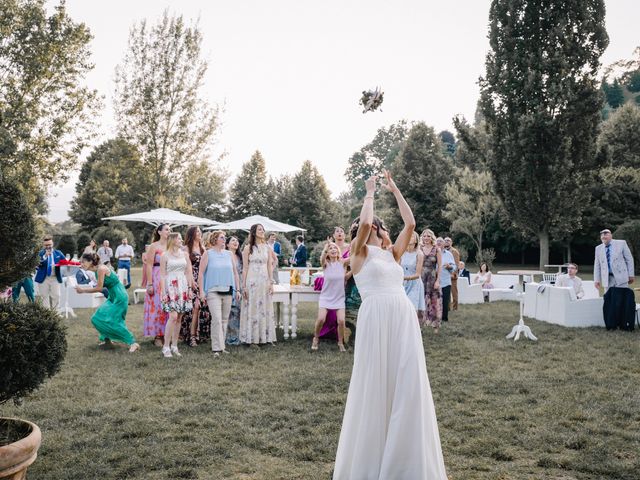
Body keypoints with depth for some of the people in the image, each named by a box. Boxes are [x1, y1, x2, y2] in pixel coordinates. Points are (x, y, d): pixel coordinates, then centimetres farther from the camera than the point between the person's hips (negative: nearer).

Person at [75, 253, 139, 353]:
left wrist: (83, 290, -9)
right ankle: (107, 339, 28)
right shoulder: (97, 270, 7)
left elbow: (99, 288, -18)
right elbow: (98, 287, 10)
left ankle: (133, 343, -11)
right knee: (98, 318, 13)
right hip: (113, 297, 10)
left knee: (113, 321, -12)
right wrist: (82, 288, 5)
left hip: (119, 297, -10)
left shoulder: (101, 269, -19)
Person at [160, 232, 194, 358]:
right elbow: (162, 275, -1)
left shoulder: (185, 254, 12)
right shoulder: (165, 255, 1)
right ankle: (166, 347, -8)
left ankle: (174, 345, 13)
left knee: (179, 318, 4)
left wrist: (190, 288, 5)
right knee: (173, 316, -15)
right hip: (171, 286, -4)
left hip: (183, 287, 4)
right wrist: (163, 292, -8)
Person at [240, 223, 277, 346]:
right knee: (253, 309, 0)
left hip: (265, 281, 4)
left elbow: (269, 266, 10)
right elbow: (245, 268, -3)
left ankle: (267, 337, 14)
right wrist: (244, 286, -6)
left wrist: (271, 283, 5)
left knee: (266, 309, 6)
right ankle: (252, 339, 7)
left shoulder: (266, 247, 9)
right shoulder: (248, 248, -2)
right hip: (252, 281, -4)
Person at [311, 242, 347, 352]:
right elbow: (322, 258, -29)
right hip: (326, 297, -1)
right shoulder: (326, 264, -7)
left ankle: (340, 342, 12)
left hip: (339, 297, 1)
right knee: (321, 319, -15)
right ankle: (316, 338, 13)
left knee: (341, 320, -12)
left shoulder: (342, 262, -3)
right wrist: (326, 246, -43)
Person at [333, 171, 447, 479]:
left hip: (405, 319, 5)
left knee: (407, 386, 5)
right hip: (376, 319, -5)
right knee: (375, 386, 2)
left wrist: (395, 191, 21)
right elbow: (364, 222, -10)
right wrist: (370, 192, 5)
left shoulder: (392, 255, 22)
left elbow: (410, 223, 16)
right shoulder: (360, 252, 7)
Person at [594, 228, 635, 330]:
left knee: (623, 302, -6)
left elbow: (629, 259, 5)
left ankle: (625, 325, 1)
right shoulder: (598, 248, 14)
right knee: (609, 302, -1)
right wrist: (597, 279, 6)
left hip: (620, 277, -3)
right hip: (607, 280, 3)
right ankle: (611, 325, 6)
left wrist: (631, 275, 0)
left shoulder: (621, 243, 4)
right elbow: (597, 265, 13)